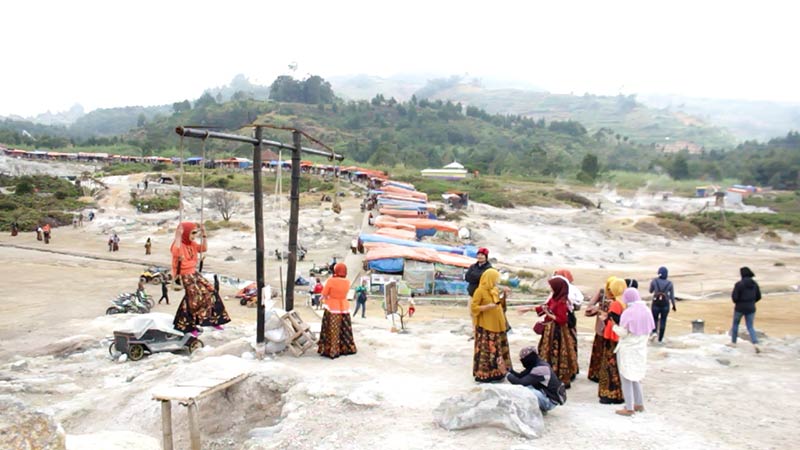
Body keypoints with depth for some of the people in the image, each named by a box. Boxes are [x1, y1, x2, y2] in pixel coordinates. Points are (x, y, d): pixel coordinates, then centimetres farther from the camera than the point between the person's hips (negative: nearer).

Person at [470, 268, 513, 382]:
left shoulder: (495, 290, 9)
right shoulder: (480, 291, -14)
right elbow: (473, 307, -15)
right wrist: (488, 306, -24)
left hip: (497, 325, 8)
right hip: (485, 326, -8)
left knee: (496, 348, 13)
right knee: (485, 349, -5)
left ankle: (495, 371, 23)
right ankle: (482, 374, 3)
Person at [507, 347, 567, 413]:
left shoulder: (541, 368, -26)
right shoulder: (538, 364, 2)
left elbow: (521, 382, -29)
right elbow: (521, 376, 8)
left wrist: (509, 376, -13)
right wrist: (510, 370, -3)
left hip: (551, 401, -10)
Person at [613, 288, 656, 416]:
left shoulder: (628, 313, -18)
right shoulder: (646, 311, 1)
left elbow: (623, 333, -15)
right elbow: (649, 330, 7)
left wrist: (614, 326, 0)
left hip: (627, 350, -7)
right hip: (641, 349, 7)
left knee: (626, 378, 3)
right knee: (635, 377, 21)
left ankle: (629, 408, 5)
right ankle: (639, 404, 27)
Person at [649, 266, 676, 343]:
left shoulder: (654, 281, -7)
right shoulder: (669, 283, -5)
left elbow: (650, 291, 7)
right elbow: (672, 296, -1)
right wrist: (674, 305, 11)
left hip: (656, 304, 0)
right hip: (665, 305, 1)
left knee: (654, 319, 17)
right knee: (663, 321, 12)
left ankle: (654, 332, -8)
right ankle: (660, 339, 13)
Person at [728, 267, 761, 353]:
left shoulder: (739, 284, -16)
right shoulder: (754, 283, 0)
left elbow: (734, 297, -17)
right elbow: (758, 296, 6)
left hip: (740, 308, -4)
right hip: (751, 308, 4)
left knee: (735, 324, 18)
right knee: (750, 327, 9)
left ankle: (733, 342, 28)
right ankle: (755, 344, -11)